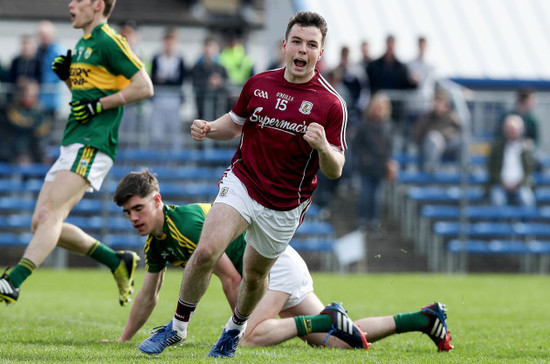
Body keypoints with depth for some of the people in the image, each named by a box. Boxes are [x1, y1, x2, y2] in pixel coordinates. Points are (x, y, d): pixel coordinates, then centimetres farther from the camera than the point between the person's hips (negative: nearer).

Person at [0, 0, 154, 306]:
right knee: (41, 223, 6)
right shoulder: (83, 43, 20)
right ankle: (119, 263, 16)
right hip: (72, 145, 10)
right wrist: (67, 75, 10)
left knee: (50, 215, -21)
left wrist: (98, 105, -16)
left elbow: (144, 86, -13)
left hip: (92, 146, -10)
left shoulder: (108, 41, -8)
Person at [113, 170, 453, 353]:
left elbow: (231, 278, -21)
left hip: (276, 261, -9)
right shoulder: (156, 243, 7)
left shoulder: (187, 223, -22)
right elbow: (148, 296, 20)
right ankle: (425, 319, 7)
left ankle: (323, 321, -20)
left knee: (249, 337, -32)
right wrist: (123, 340, 18)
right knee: (336, 342, 3)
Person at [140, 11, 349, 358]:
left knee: (255, 275, 14)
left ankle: (236, 328, 44)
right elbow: (235, 123, 15)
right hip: (242, 183, 1)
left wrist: (323, 147, -31)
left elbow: (335, 170, -9)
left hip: (284, 204, -1)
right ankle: (178, 326, -2)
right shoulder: (259, 83, -2)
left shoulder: (331, 104, -11)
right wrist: (210, 128, -6)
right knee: (206, 252, -19)